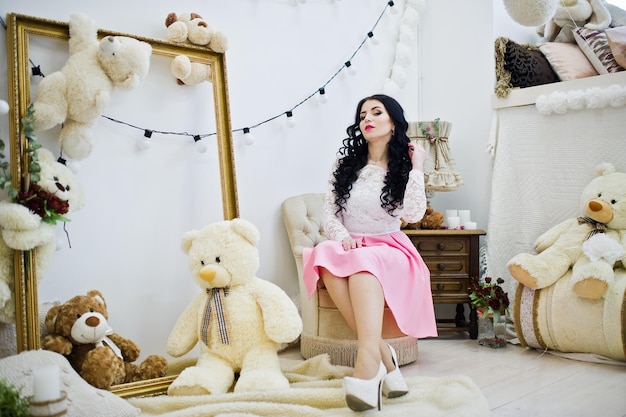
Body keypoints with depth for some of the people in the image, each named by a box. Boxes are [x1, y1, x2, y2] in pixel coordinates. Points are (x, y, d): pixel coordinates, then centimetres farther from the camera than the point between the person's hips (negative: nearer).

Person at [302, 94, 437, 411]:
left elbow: (413, 214, -12)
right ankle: (382, 353, -37)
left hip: (388, 249, -2)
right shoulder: (345, 162, 9)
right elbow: (329, 211, 5)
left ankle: (368, 361, -55)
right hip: (348, 247, 2)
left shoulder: (404, 167, 4)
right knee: (328, 256, -34)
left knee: (364, 262, -37)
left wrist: (417, 167, -8)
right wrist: (342, 236, -15)